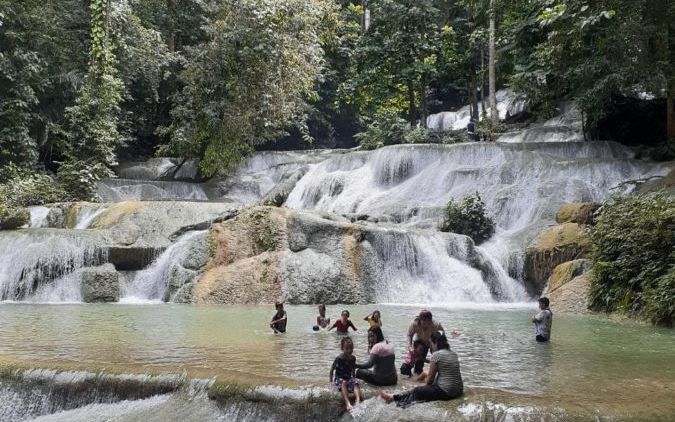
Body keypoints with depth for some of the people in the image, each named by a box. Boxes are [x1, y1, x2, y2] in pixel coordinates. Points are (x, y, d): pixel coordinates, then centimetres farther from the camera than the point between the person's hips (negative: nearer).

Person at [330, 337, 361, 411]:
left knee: (356, 383, -26)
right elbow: (332, 368, -2)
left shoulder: (353, 358, 2)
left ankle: (358, 400, -47)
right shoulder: (339, 358, -14)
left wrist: (353, 378, 18)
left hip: (349, 378, 5)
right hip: (339, 379, -5)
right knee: (343, 383, -37)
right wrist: (330, 378, 3)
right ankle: (347, 403, -55)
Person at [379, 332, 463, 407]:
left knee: (417, 391, 8)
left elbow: (430, 376, -6)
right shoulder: (453, 354, 13)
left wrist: (427, 385, 14)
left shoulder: (436, 355, -11)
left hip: (446, 392, -8)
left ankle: (392, 397, 18)